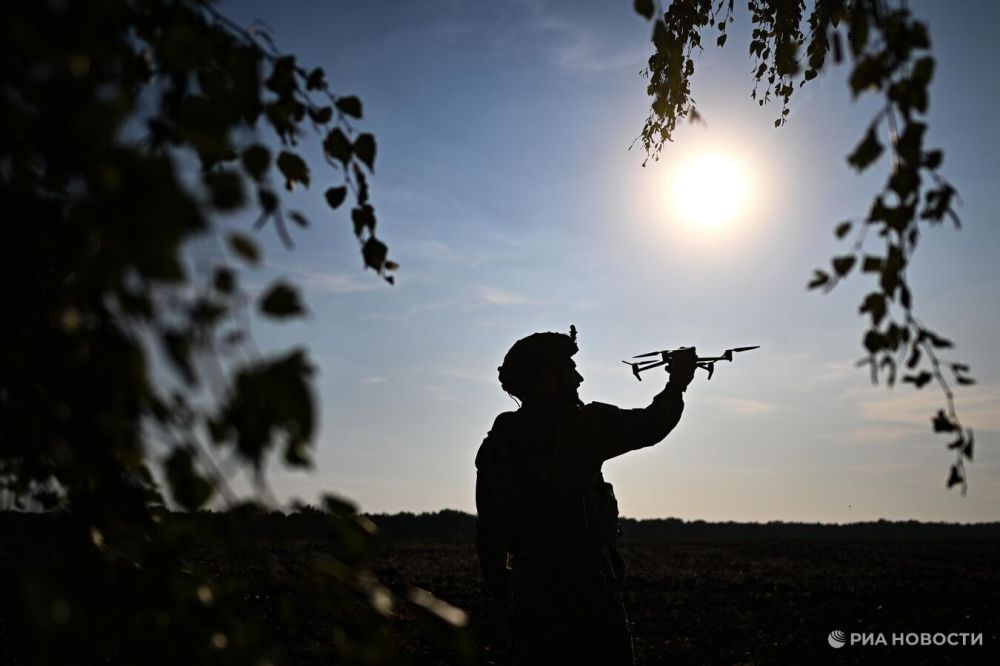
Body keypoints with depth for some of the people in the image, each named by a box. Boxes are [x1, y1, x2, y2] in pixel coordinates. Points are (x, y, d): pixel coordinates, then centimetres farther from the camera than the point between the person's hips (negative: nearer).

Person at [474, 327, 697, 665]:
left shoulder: (494, 444, 4)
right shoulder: (580, 426, -12)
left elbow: (486, 535, 10)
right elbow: (650, 425, 1)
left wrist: (502, 592, 21)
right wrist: (677, 383, 19)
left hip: (528, 591, 6)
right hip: (585, 590, -5)